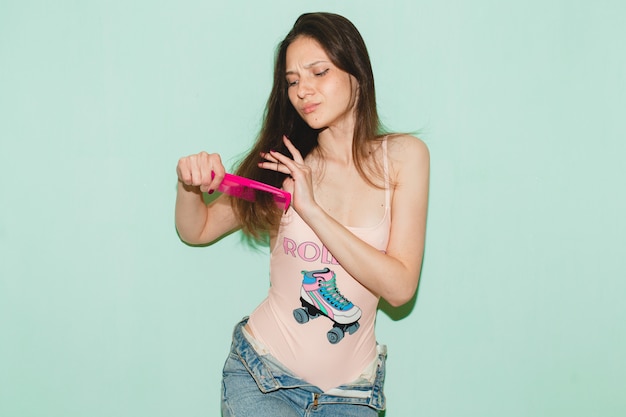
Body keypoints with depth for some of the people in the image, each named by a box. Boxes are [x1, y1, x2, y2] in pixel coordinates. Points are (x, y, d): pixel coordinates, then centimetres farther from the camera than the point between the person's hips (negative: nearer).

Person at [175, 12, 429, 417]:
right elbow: (198, 230, 8)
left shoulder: (402, 156, -6)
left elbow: (400, 287, -14)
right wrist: (190, 187, -15)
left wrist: (313, 210, -21)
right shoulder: (282, 163, -4)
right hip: (262, 375, 0)